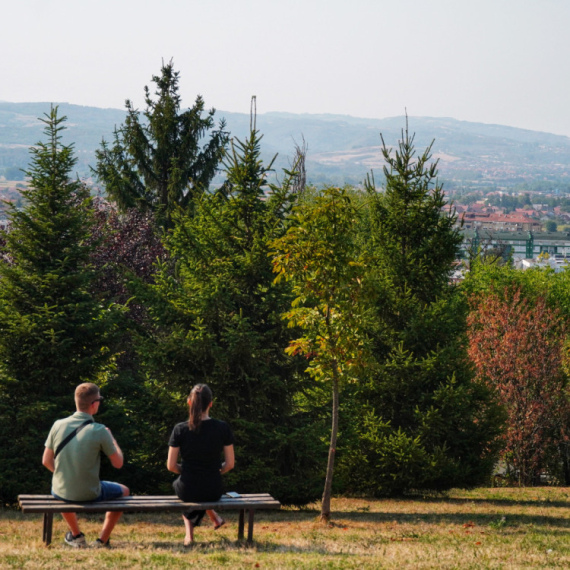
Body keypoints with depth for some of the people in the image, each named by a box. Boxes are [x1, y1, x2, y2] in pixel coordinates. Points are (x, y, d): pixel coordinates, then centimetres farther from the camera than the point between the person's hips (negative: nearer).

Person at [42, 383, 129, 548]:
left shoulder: (58, 425, -7)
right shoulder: (99, 431, -18)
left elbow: (46, 461, 2)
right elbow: (118, 463, -8)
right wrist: (111, 438, 8)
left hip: (61, 493, 3)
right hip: (90, 495, -3)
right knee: (123, 491, 27)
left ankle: (76, 535, 41)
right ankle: (103, 539, 22)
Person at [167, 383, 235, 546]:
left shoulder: (180, 429, -12)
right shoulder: (222, 428, -10)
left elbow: (171, 466, -7)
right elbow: (230, 464, -4)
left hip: (187, 491, -2)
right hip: (214, 491, 2)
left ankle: (189, 533, 23)